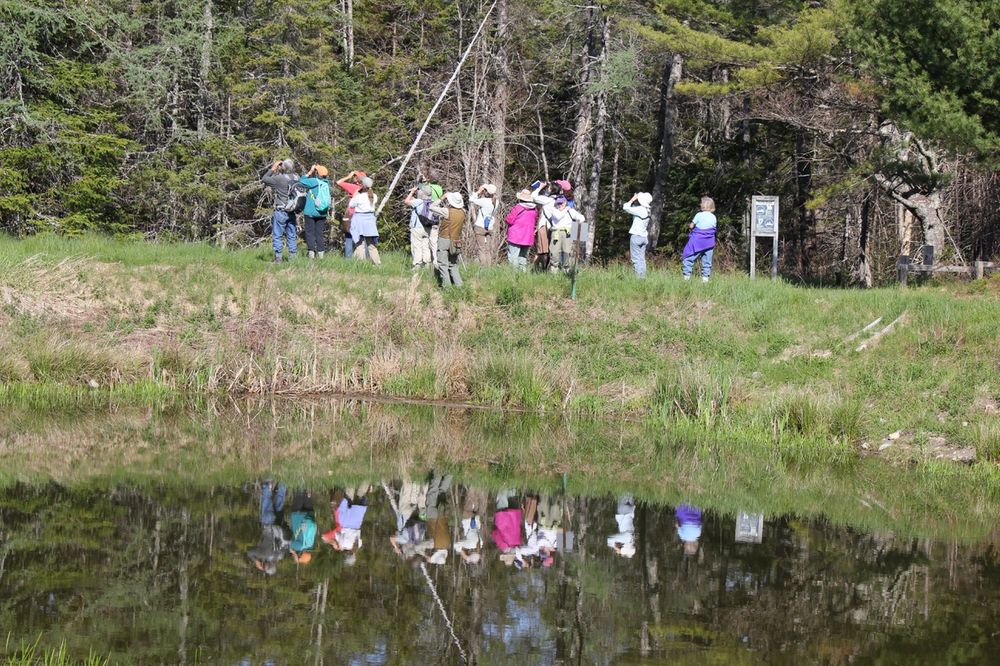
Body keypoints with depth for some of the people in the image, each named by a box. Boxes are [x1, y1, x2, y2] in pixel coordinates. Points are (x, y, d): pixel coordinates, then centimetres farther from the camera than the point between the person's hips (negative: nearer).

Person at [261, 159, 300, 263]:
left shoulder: (279, 179, -17)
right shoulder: (297, 179, -1)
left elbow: (263, 179, -6)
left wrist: (272, 169, 3)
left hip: (280, 212, -5)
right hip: (292, 212, 5)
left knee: (277, 236, 2)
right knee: (292, 236, 12)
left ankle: (278, 258, 0)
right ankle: (292, 257, 14)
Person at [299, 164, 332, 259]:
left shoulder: (314, 181, -14)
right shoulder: (326, 183, 0)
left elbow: (301, 181, -9)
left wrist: (310, 172, -2)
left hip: (310, 212, -5)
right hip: (322, 213, 5)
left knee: (310, 232, 2)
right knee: (320, 233, 10)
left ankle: (311, 251, -5)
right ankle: (320, 252, 8)